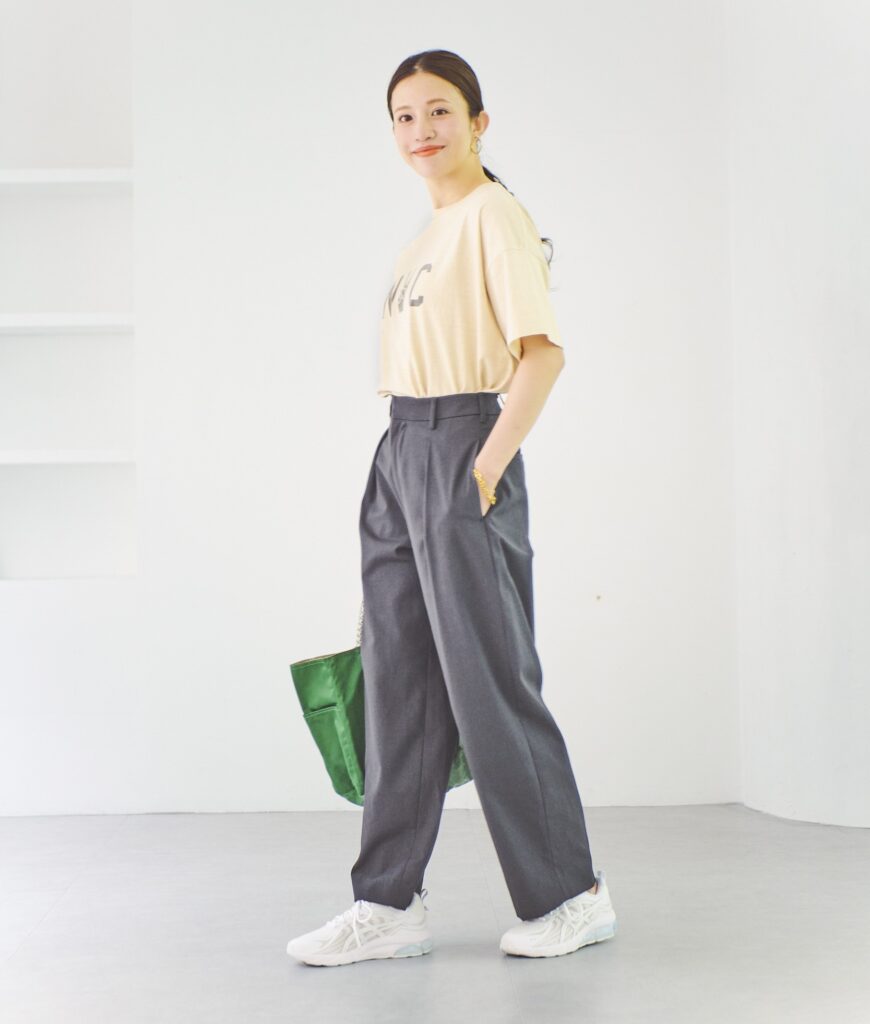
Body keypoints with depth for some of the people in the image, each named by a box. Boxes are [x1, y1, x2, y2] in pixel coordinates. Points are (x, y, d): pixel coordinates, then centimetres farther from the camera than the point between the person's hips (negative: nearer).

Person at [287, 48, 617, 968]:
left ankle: (570, 896, 10)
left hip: (462, 450, -9)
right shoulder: (429, 232, 18)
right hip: (399, 454, 9)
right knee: (398, 677, 7)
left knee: (487, 677, -4)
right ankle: (389, 904, 12)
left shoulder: (493, 214, -7)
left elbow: (543, 353, -15)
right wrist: (410, 470, 15)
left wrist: (486, 470, -19)